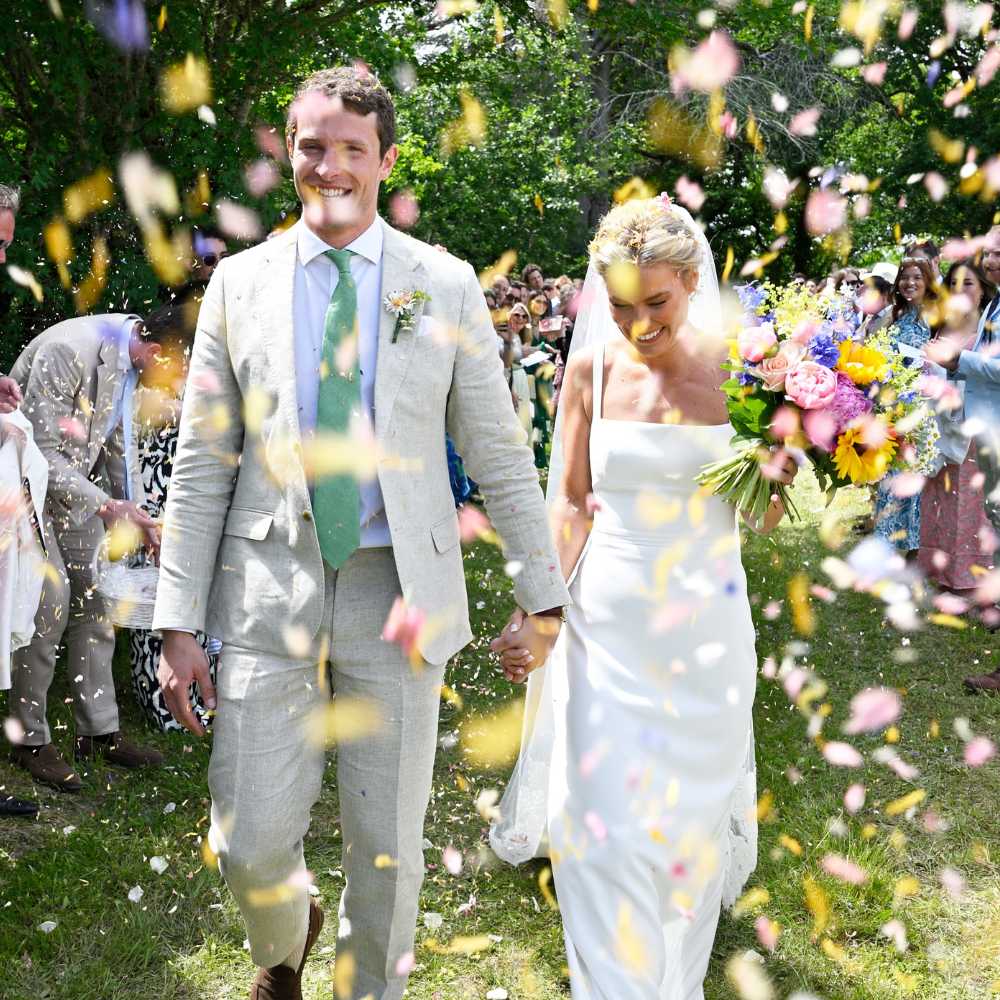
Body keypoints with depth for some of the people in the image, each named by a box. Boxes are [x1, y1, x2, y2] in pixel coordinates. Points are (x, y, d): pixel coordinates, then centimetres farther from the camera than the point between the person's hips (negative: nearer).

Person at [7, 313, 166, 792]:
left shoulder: (129, 357, -4)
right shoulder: (69, 349, -30)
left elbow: (120, 439, 9)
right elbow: (39, 449, -28)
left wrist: (136, 512, 7)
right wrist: (105, 506, -31)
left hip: (72, 477, 8)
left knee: (95, 593, 6)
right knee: (50, 598, -13)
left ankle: (98, 730, 15)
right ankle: (30, 739, 2)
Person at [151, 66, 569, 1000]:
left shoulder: (445, 284, 2)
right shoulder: (240, 282, 4)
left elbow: (498, 453, 5)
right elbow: (201, 466, 3)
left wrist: (541, 591, 4)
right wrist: (179, 622, -1)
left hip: (398, 591, 0)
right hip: (268, 586, 1)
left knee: (387, 847, 8)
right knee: (250, 847, 2)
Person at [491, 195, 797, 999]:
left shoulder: (736, 370, -6)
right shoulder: (592, 369, -3)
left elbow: (760, 522, 0)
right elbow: (571, 503, 1)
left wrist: (780, 483, -22)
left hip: (707, 622, 0)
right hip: (608, 620, 0)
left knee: (692, 811, 15)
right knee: (605, 820, -2)